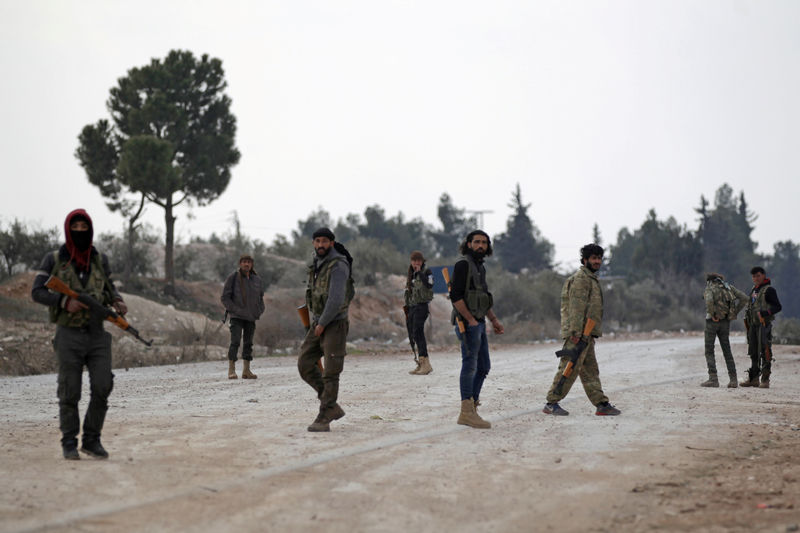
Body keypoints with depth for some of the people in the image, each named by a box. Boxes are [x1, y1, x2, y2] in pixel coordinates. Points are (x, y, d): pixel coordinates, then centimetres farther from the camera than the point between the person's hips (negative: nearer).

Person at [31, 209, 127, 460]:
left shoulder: (100, 259, 10)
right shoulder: (54, 260, 1)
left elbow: (109, 288, 20)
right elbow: (37, 291, -2)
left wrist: (117, 302, -2)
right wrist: (64, 301, -17)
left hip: (98, 335, 2)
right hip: (69, 335, -2)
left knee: (102, 387, -7)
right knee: (70, 392, 1)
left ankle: (92, 439, 8)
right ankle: (69, 443, 13)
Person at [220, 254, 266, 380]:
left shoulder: (257, 280, 8)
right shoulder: (233, 278, -5)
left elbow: (260, 297, 20)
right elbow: (224, 297, -4)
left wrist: (259, 311, 5)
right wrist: (236, 310, -12)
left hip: (251, 317, 5)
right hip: (237, 317, -4)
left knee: (248, 343, 7)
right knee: (235, 342, -12)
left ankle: (246, 370, 13)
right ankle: (231, 370, -9)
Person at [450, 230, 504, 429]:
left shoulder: (480, 267, 18)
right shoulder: (463, 265, -10)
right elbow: (455, 295, -18)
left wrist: (494, 319, 21)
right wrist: (470, 320, -19)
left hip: (479, 323, 10)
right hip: (467, 323, -10)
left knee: (483, 367, 11)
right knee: (470, 365, -10)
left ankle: (472, 405, 17)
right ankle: (467, 412, -10)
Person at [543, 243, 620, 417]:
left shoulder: (591, 279, 22)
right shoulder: (581, 278, -11)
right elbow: (576, 307, -18)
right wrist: (576, 331, -24)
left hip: (587, 334, 10)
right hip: (579, 333, -10)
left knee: (590, 370, 11)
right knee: (569, 368, -9)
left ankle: (601, 404, 14)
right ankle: (551, 403, -5)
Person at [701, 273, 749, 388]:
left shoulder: (709, 289, -4)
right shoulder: (728, 287, 11)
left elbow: (709, 300, -27)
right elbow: (744, 298, 5)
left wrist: (712, 315, -16)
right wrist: (734, 313, 6)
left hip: (713, 321, -5)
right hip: (725, 322, 5)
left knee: (709, 351, 3)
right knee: (727, 351, 11)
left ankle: (713, 379, -5)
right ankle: (733, 379, 6)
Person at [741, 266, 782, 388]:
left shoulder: (769, 290, -7)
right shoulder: (753, 290, 18)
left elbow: (778, 307, -12)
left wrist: (764, 313, -25)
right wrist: (747, 320, 18)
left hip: (764, 324, -8)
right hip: (753, 325, 8)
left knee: (765, 352, -9)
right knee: (753, 352, 10)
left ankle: (765, 380, -8)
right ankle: (753, 379, 16)